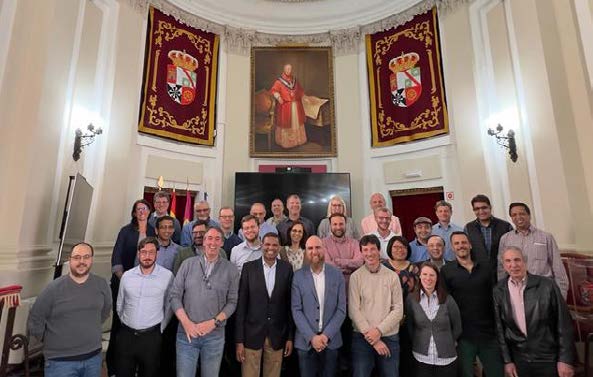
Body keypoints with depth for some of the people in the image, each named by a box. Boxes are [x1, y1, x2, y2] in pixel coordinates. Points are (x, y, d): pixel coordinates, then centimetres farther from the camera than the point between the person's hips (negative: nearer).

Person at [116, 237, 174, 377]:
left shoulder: (167, 276, -10)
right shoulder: (127, 275, 0)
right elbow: (120, 305, 14)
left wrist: (161, 327, 1)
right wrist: (125, 323, 14)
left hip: (151, 336, -2)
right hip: (126, 334, 3)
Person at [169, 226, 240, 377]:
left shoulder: (231, 270, -2)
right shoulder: (188, 264, 1)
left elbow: (232, 302, -3)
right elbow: (174, 296, 0)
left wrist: (214, 322, -14)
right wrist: (186, 322, -11)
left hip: (215, 335, 0)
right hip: (186, 333, 1)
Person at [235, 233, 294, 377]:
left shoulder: (287, 268, -2)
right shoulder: (249, 267, -5)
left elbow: (290, 304, 1)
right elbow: (241, 304, -5)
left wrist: (290, 336, 3)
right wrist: (239, 340, -5)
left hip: (277, 336, 1)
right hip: (252, 334, -1)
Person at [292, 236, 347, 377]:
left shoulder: (337, 274, -2)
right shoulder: (298, 276, -4)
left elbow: (341, 309, -3)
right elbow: (296, 310, -5)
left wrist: (326, 335, -11)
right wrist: (311, 337, -12)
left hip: (331, 341, 1)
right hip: (305, 341, 0)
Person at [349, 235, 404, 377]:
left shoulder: (392, 276, 1)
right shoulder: (355, 277, -4)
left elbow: (398, 310, -2)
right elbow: (354, 311, -7)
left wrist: (379, 330, -11)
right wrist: (371, 337, -11)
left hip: (389, 337, 2)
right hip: (362, 338, -1)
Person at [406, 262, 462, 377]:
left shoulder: (448, 299, -7)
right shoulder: (411, 299, -7)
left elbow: (457, 327, 5)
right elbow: (409, 326, 4)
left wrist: (447, 343, 10)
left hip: (446, 358, 0)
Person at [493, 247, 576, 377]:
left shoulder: (547, 285, -9)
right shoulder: (498, 291, -6)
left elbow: (564, 324, -5)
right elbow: (499, 328, -1)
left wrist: (565, 360, -6)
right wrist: (507, 361, 0)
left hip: (549, 360, -1)